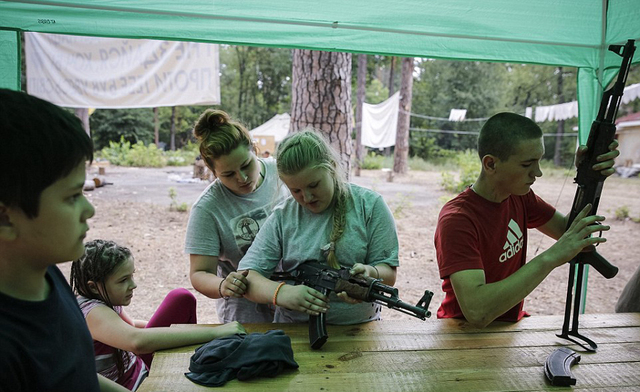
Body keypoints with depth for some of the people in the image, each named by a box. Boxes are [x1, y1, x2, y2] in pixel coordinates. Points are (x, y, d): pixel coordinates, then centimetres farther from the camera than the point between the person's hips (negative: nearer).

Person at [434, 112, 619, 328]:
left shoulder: (519, 195, -2)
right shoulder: (457, 219, -28)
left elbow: (567, 230, 9)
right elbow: (476, 311, -37)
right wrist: (550, 258, -37)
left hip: (509, 324, 8)